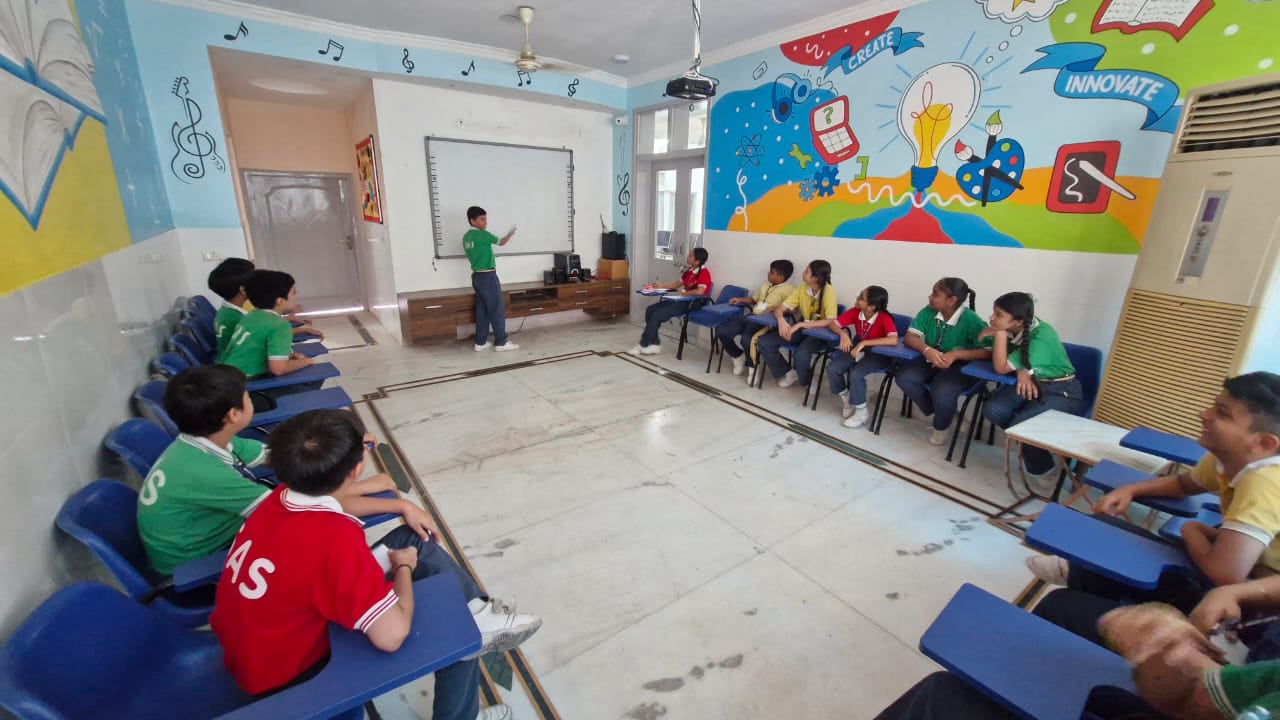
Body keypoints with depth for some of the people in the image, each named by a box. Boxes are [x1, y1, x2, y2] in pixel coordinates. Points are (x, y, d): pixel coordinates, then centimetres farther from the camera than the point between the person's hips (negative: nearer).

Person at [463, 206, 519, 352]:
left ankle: (480, 342, 13)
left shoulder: (467, 237, 11)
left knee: (482, 310, 11)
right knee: (497, 310, -3)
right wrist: (511, 233, 16)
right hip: (488, 276, -9)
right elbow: (501, 242, -1)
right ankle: (501, 342, 1)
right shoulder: (482, 234, -13)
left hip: (477, 276, 9)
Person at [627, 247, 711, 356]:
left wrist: (683, 293, -17)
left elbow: (700, 291, -30)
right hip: (683, 299, 10)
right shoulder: (689, 270, 13)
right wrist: (660, 287, 14)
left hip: (693, 303, -10)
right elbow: (677, 284, 23)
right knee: (650, 310, -1)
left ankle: (643, 345, -4)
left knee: (657, 315, -18)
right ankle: (654, 344, -2)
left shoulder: (704, 273, -15)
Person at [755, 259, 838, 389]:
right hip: (802, 329, 6)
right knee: (764, 342, -12)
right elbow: (780, 309, -4)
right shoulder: (801, 288, -4)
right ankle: (789, 372, 8)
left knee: (800, 354, -37)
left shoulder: (828, 291, -21)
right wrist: (781, 320, -29)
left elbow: (831, 321, -29)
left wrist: (799, 325, -34)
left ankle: (808, 381, -2)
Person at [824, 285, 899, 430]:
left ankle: (861, 412, -6)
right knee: (832, 368, -15)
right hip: (859, 350, 6)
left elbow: (893, 340, -42)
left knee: (855, 374, -30)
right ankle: (845, 399, 11)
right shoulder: (855, 312, -12)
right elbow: (833, 323, -7)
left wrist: (864, 343, -43)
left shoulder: (884, 318, -27)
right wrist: (843, 334, -29)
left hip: (879, 354, -5)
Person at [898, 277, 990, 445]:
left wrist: (956, 354, -35)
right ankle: (935, 411, 3)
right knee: (904, 377, -22)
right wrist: (927, 350, -33)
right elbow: (910, 337, -12)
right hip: (930, 360, 5)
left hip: (961, 366, -5)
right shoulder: (928, 312, -7)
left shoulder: (971, 320, -20)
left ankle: (941, 426, 3)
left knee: (942, 391, -33)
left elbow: (989, 351, -24)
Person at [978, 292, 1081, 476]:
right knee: (992, 410, -20)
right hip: (1030, 382, 6)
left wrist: (1000, 333, -30)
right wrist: (1021, 370, -22)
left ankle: (1042, 465, 6)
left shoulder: (1041, 336, -28)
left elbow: (1002, 367, -28)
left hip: (1061, 390, -6)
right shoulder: (1011, 329, -11)